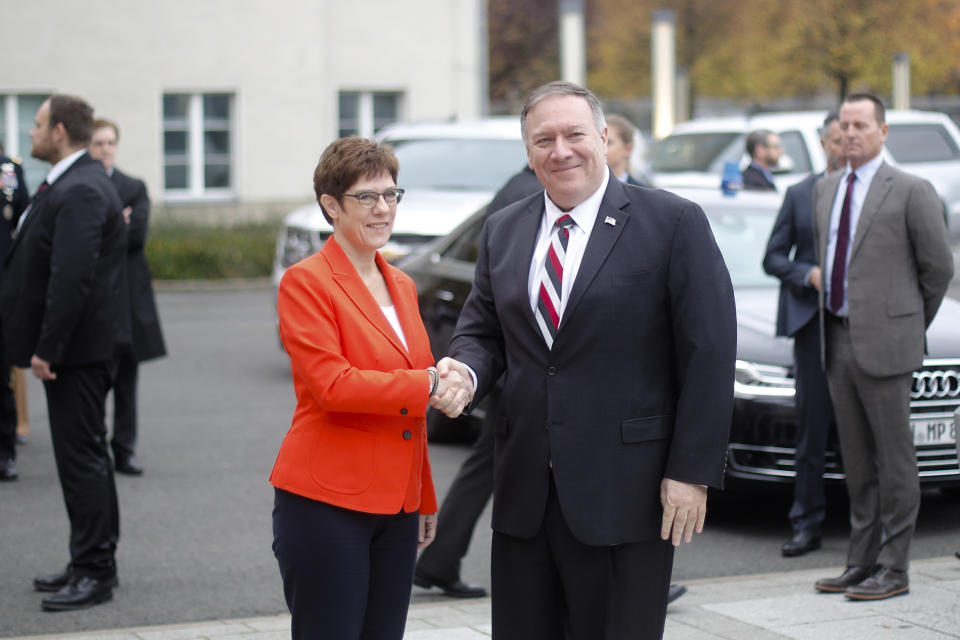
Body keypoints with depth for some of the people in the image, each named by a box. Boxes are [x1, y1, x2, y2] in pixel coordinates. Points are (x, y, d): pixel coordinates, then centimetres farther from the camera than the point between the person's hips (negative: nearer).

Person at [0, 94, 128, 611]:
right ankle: (92, 563, 25)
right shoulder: (71, 183, 15)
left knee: (81, 456, -5)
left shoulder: (80, 191, -19)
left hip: (77, 347, -11)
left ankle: (95, 572, 2)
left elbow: (72, 278, -26)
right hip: (77, 347, 11)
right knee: (85, 454, 16)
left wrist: (47, 349, -23)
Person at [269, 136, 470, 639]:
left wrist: (425, 499, 20)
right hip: (327, 503, -7)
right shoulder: (305, 282, -7)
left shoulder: (401, 286, 15)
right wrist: (427, 386, -16)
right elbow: (331, 385, -19)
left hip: (396, 506, 7)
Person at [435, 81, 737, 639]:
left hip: (625, 490, -5)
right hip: (524, 492, 5)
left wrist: (692, 473, -12)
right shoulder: (503, 231, 12)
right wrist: (465, 370, -8)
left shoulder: (673, 223, -5)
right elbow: (483, 328, 16)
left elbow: (710, 355, -8)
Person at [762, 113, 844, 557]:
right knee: (812, 424, 1)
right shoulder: (800, 195, 12)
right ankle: (807, 524, 7)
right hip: (813, 318, 1)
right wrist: (809, 275, -7)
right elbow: (773, 257, 11)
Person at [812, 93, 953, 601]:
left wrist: (913, 324, 6)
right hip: (838, 340, 7)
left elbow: (939, 266, -3)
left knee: (894, 459, -1)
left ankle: (894, 570, 5)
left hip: (885, 341, -6)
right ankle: (862, 562, 20)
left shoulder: (911, 192, -7)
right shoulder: (826, 190, 13)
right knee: (856, 460, 12)